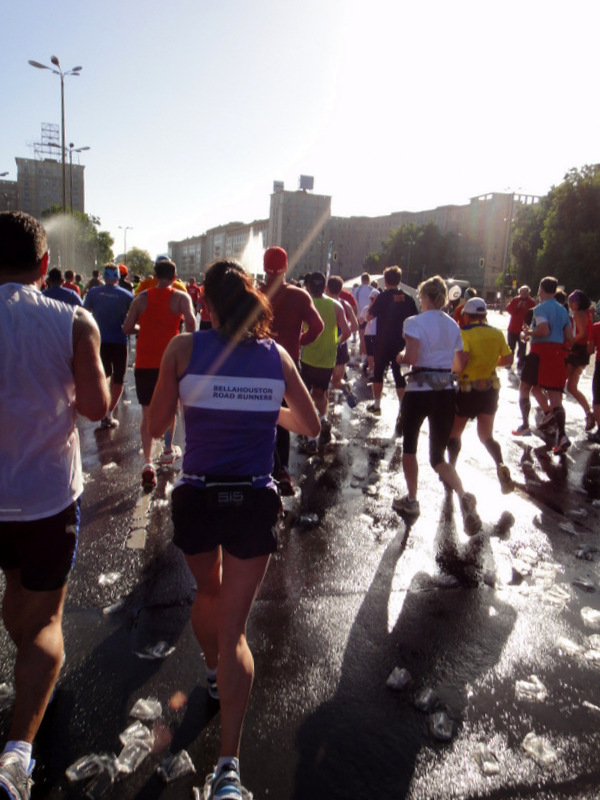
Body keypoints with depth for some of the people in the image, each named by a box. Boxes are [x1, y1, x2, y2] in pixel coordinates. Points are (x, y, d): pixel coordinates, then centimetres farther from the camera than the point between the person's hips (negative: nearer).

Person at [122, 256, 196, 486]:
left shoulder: (141, 298, 4)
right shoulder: (181, 297, -2)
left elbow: (126, 329, 2)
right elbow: (191, 321, -21)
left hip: (144, 361, 1)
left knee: (148, 412, 4)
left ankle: (147, 461, -9)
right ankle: (168, 450, 35)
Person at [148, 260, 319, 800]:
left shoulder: (184, 348, -7)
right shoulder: (276, 355, -2)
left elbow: (156, 425, -2)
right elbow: (311, 426, 6)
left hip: (196, 497, 0)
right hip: (255, 501, 0)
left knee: (209, 593, 29)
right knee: (235, 625, 9)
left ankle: (214, 672, 54)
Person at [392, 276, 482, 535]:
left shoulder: (415, 322, -8)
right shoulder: (453, 325, 9)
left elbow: (411, 357, -21)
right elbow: (459, 365, 12)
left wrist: (401, 356, 1)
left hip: (419, 391, -5)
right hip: (446, 392, 5)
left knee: (409, 445, 18)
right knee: (438, 456, 11)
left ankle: (411, 500, 26)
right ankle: (463, 495, -15)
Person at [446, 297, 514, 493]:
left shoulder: (464, 333, -12)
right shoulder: (497, 333, 4)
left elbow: (463, 358, -26)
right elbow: (508, 359, 8)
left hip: (468, 389, -5)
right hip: (491, 388, 5)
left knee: (453, 433, 14)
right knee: (486, 435, 13)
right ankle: (501, 466, -11)